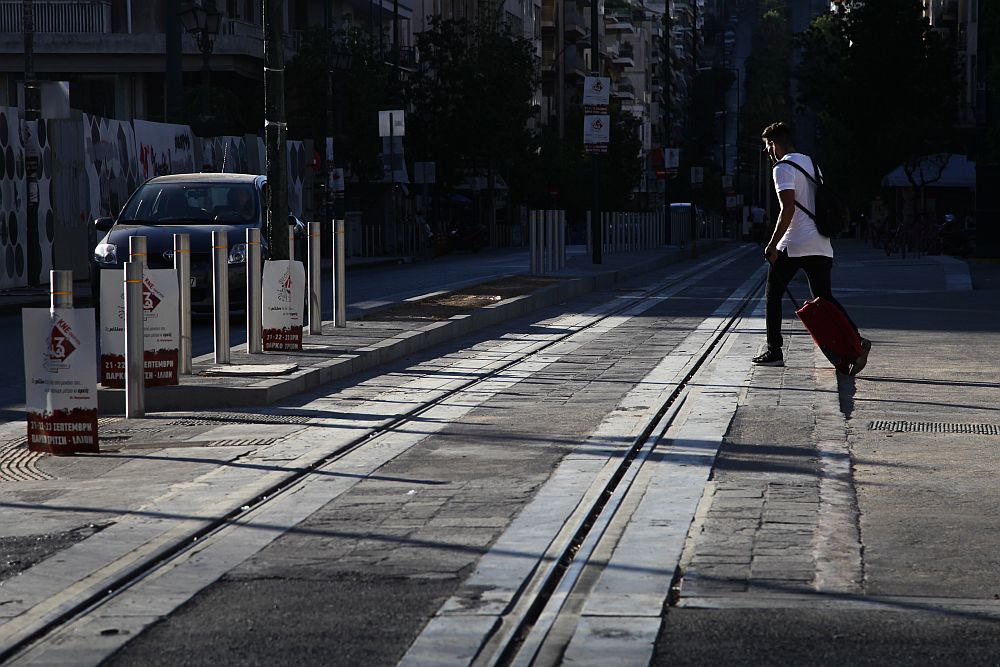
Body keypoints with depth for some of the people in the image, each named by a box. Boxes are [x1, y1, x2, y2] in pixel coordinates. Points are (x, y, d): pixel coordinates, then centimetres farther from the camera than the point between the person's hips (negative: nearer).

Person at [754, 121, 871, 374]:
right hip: (821, 246, 7)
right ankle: (856, 341, -14)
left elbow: (788, 209, -18)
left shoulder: (783, 169, -8)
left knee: (773, 296, 8)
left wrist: (773, 244, -16)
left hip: (793, 246, -7)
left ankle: (774, 351, 7)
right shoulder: (811, 163, 17)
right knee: (824, 298, 6)